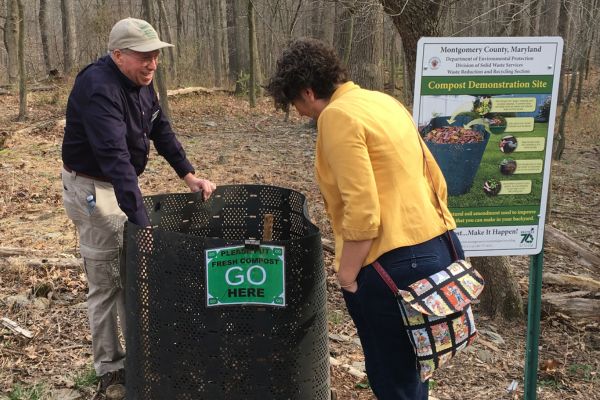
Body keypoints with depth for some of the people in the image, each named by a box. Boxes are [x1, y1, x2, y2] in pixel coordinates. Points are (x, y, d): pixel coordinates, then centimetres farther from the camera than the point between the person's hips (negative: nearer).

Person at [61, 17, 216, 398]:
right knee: (106, 283, 0)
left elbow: (161, 130, 7)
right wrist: (142, 223, -44)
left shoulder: (139, 82, 0)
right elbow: (115, 157, -39)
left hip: (120, 183, 9)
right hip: (93, 188, -9)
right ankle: (110, 369, 15)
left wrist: (189, 174, -4)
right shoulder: (99, 89, -29)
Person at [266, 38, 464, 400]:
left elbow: (361, 211, -20)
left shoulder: (337, 115, -12)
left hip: (396, 264, -9)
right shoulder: (382, 101, 14)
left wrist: (347, 274, -9)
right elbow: (435, 180, 16)